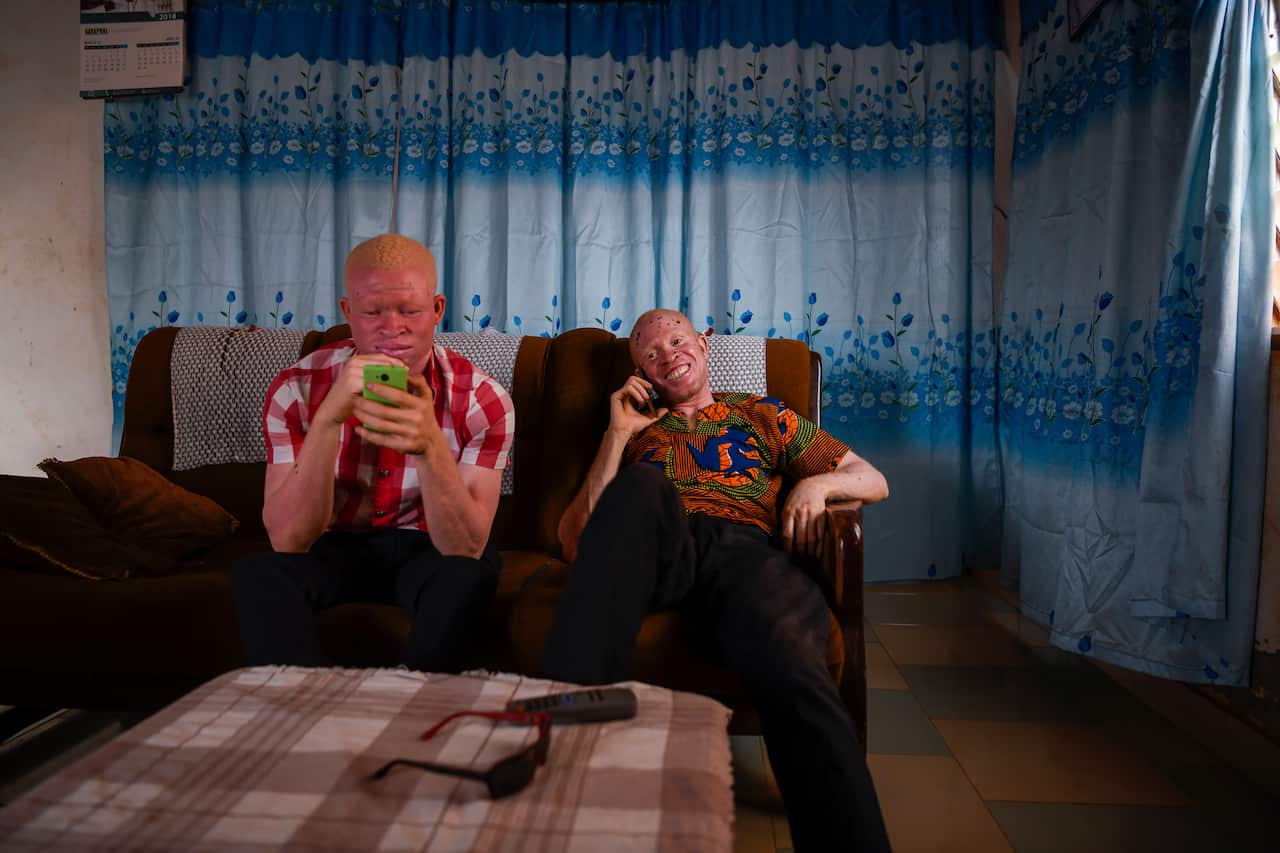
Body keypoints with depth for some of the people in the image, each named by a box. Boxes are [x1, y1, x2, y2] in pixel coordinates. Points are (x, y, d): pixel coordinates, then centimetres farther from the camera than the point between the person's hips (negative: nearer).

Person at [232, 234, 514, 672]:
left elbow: (466, 548, -26)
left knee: (472, 571, -32)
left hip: (424, 547, 0)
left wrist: (431, 446, -44)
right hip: (332, 545, 1)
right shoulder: (297, 389, -16)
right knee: (258, 574, -29)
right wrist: (329, 418, -37)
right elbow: (288, 541, -24)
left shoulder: (482, 400, -18)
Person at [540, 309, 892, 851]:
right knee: (640, 483, -36)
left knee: (790, 667, -38)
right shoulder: (633, 430, 30)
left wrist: (818, 482, 3)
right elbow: (576, 543, 17)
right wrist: (617, 435, 12)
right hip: (660, 548, 1)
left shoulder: (762, 414, 30)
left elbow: (874, 481, 27)